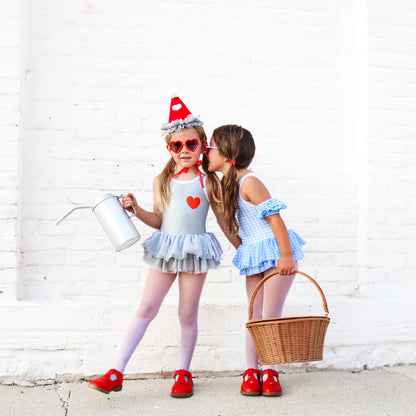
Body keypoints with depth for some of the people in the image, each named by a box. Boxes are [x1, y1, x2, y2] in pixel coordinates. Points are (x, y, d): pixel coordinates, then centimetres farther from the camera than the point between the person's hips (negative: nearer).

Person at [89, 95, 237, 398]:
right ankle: (116, 373, 1)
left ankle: (183, 373, 22)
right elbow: (158, 220, 10)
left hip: (196, 251, -2)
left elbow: (222, 218, 7)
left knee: (188, 314, 6)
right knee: (146, 308, 0)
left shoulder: (209, 182, 0)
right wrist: (136, 210, -5)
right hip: (165, 250, 2)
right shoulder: (162, 181, 6)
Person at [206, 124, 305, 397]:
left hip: (277, 252, -7)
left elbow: (274, 217, -21)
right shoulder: (229, 184, 8)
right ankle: (251, 371, 14)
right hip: (254, 256, 7)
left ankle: (269, 372, 9)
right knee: (256, 315, 8)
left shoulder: (248, 182, -18)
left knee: (271, 315, -2)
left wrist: (287, 256, -22)